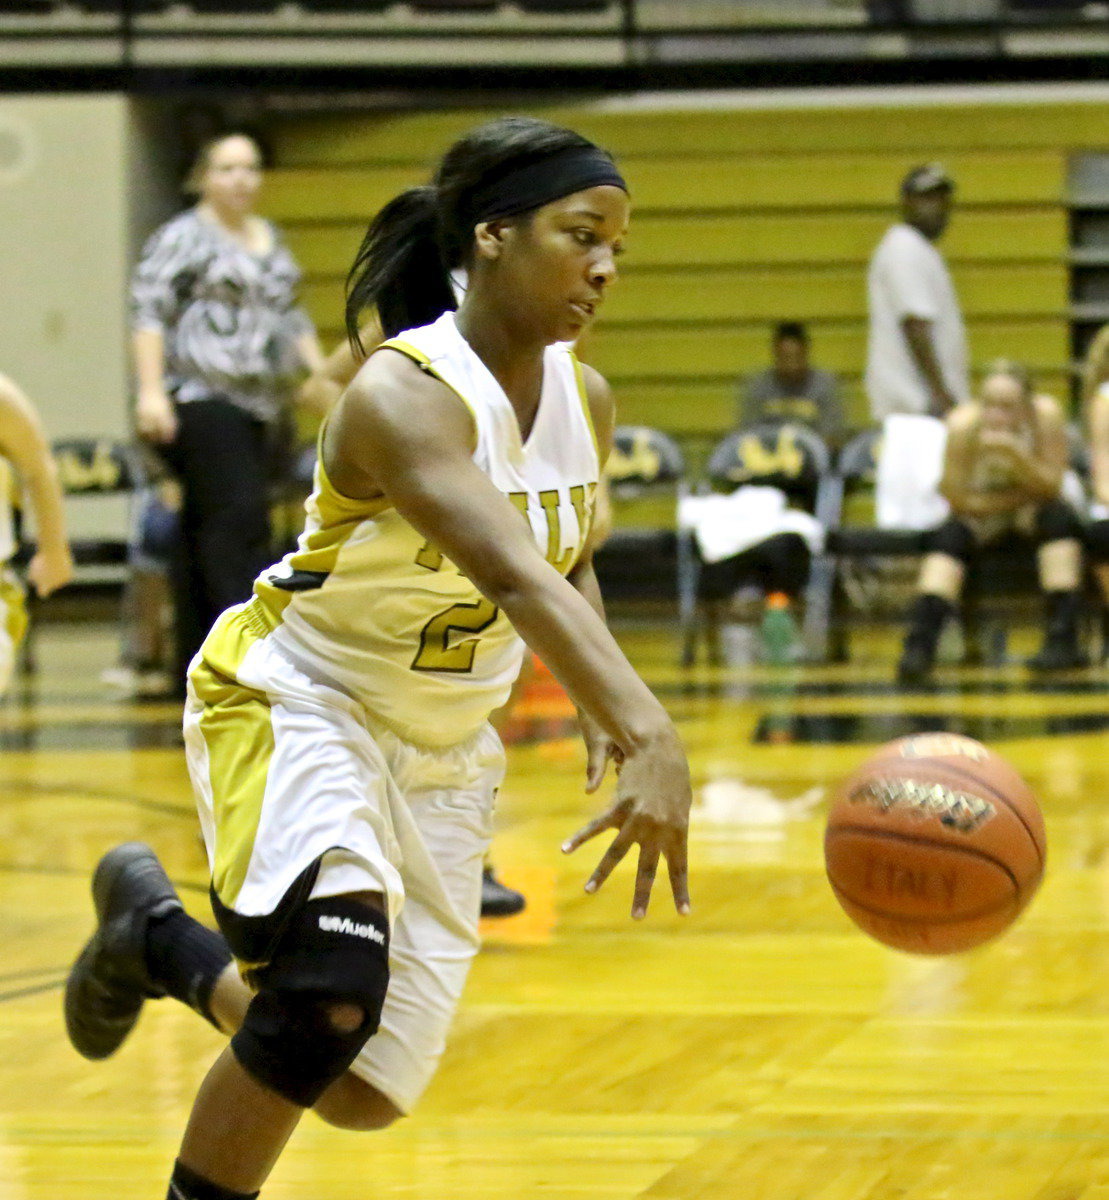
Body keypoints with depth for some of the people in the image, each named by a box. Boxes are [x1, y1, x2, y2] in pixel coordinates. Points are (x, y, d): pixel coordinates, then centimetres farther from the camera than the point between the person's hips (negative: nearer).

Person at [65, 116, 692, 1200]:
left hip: (441, 744, 7)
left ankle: (156, 935, 34)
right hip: (294, 702, -7)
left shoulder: (582, 399, -4)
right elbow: (516, 578, -44)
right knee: (336, 995, -32)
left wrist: (606, 715, -3)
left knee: (366, 1092, 8)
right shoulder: (402, 396, -28)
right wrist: (651, 740, -57)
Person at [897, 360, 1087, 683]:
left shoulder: (1046, 415, -22)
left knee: (1060, 517, -30)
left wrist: (1016, 455, -38)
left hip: (1032, 511, 1)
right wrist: (1021, 496, -17)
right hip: (981, 514, -1)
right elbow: (957, 499, -18)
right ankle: (920, 643, -39)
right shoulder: (964, 425, -24)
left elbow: (1051, 487, -20)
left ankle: (1063, 640, -33)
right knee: (949, 537, -29)